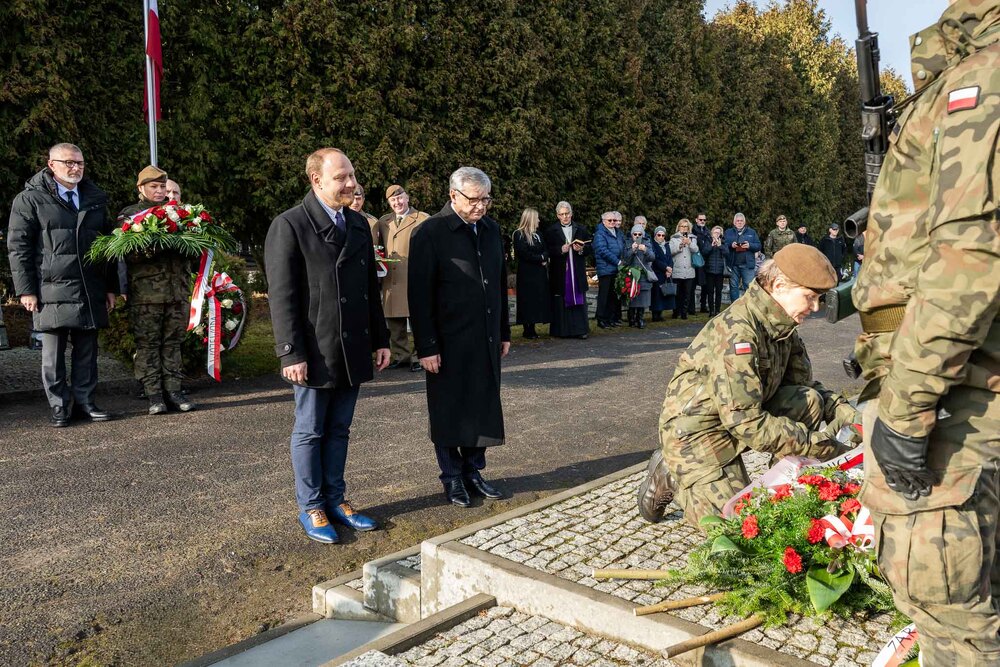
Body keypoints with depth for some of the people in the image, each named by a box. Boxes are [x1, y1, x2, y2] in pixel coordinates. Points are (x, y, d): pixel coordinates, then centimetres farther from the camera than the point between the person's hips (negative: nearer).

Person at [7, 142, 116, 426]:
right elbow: (18, 246, -1)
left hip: (91, 291, 4)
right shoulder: (30, 199, 2)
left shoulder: (96, 199, 16)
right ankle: (58, 405, 12)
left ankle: (84, 400, 16)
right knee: (53, 352, 2)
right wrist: (26, 290, -7)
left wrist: (110, 287, 13)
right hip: (51, 291, -4)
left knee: (87, 350, 7)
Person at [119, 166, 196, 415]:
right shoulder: (129, 214, 6)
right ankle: (153, 394, 6)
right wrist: (146, 249, -23)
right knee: (148, 344, 0)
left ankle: (173, 390, 13)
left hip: (177, 289, 3)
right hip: (145, 290, -3)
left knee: (173, 342, 7)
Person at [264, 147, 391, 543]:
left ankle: (335, 499, 27)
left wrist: (380, 339, 12)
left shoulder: (359, 224, 11)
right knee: (310, 432, 8)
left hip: (353, 350, 6)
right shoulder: (289, 226, -9)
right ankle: (311, 509, 21)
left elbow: (371, 287, 15)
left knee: (339, 430, 15)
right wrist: (292, 354, -16)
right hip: (314, 352, -6)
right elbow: (282, 296, -12)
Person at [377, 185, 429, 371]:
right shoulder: (383, 222, 18)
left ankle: (419, 356, 7)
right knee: (394, 322, 8)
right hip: (390, 281, 5)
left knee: (418, 321, -2)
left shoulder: (423, 220, 1)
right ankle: (401, 355, 18)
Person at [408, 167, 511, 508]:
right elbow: (420, 296, -12)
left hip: (486, 340, 5)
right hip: (449, 343, -5)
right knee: (449, 412, 8)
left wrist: (504, 332, 14)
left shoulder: (491, 229, 8)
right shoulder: (430, 232, -10)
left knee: (482, 409, 11)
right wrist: (426, 346, -14)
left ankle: (473, 471, 27)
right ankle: (452, 477, 23)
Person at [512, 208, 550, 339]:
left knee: (538, 300, 3)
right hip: (526, 273, -7)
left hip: (540, 273, 7)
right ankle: (527, 330, 0)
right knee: (527, 300, -4)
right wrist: (540, 258, -8)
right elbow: (524, 254, -15)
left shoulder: (537, 234, 17)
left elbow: (546, 250, 11)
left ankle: (532, 328, 8)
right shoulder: (519, 234, -6)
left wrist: (544, 257, -10)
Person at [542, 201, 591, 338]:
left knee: (579, 300, 2)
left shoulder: (581, 230, 11)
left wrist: (581, 249, -11)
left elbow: (590, 247, 9)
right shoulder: (551, 231, 4)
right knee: (561, 301, -2)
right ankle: (561, 330, 4)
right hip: (559, 272, -2)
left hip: (577, 271, 2)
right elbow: (547, 250, -2)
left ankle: (580, 329, 5)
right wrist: (561, 250, -16)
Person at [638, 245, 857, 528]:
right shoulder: (737, 332, -30)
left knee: (810, 400, -9)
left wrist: (844, 411, -9)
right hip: (697, 430, -8)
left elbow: (803, 382, 8)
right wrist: (814, 442, -26)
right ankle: (671, 477, 11)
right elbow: (746, 422, -31)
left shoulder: (782, 326, 0)